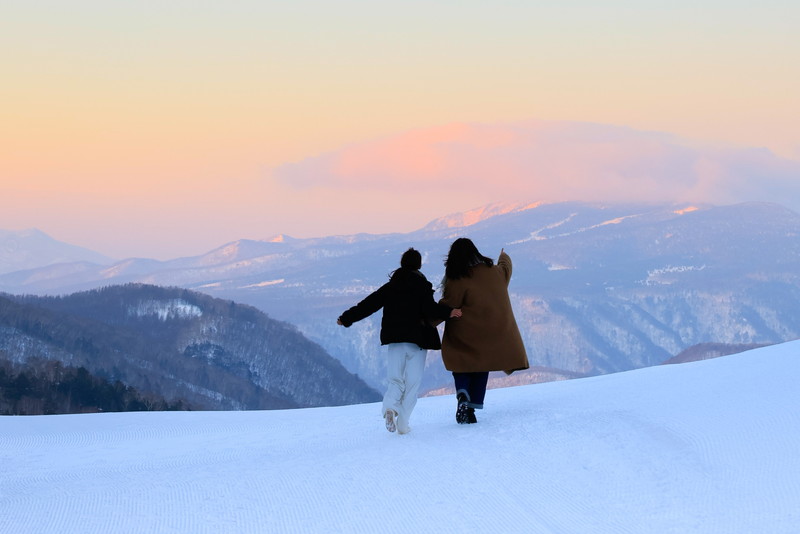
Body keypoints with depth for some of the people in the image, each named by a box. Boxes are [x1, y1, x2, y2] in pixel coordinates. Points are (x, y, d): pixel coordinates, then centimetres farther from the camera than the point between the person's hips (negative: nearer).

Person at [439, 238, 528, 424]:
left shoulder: (456, 281, -13)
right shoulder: (495, 272, 4)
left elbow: (446, 308, -13)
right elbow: (506, 268, 28)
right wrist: (504, 257, 51)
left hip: (465, 336, -4)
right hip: (494, 333, 4)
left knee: (461, 367, 10)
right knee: (480, 370, 14)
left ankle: (462, 396, -18)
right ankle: (472, 408, 6)